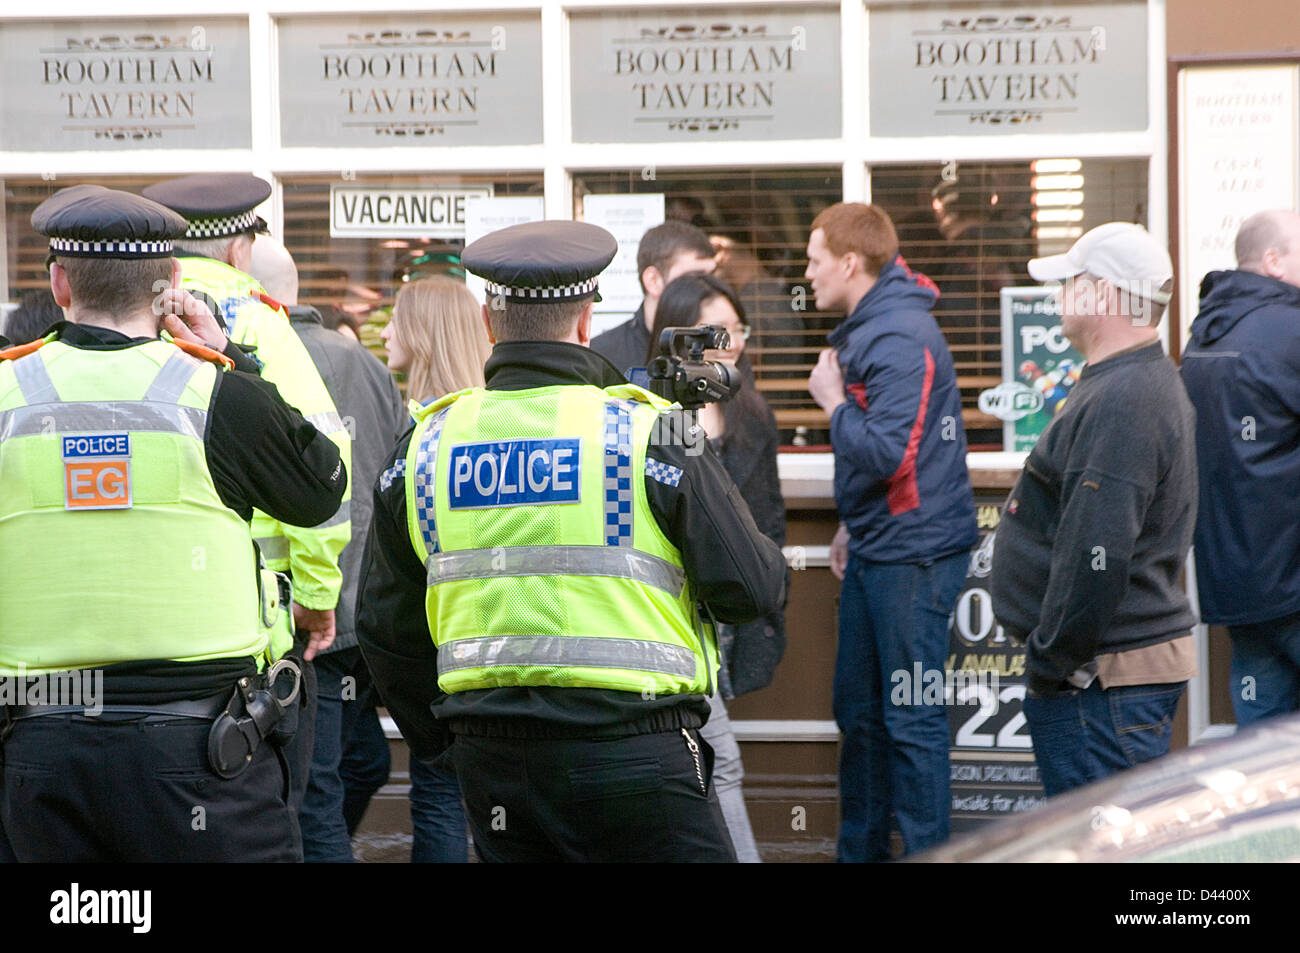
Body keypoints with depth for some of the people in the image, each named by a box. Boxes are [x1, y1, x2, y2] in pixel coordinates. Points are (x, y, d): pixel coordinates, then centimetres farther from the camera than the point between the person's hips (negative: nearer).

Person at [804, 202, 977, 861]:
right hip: (875, 549, 11)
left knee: (912, 720, -5)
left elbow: (887, 453, -26)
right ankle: (862, 850, 26)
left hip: (913, 553, -11)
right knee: (858, 709, 16)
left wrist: (833, 401, -13)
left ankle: (927, 852, 1)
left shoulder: (900, 339, -19)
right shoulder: (865, 328, 14)